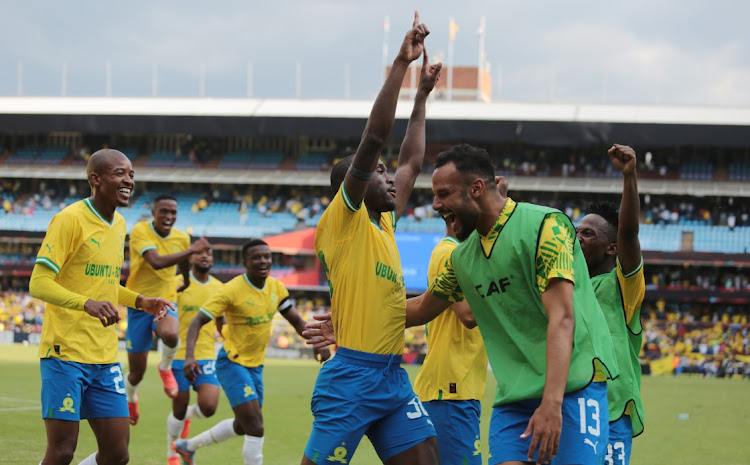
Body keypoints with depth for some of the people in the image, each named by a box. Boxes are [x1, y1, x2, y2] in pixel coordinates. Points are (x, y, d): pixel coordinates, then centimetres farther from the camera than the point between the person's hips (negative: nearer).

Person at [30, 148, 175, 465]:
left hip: (105, 357, 7)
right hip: (65, 352, -7)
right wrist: (88, 303, -32)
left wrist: (140, 302, 13)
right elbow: (39, 284, -18)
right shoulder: (69, 219, -11)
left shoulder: (119, 224, 14)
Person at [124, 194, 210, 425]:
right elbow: (156, 261, -29)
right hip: (139, 302, -2)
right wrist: (191, 250, -28)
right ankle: (131, 397, 39)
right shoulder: (140, 231, -15)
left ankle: (166, 367, -2)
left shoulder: (182, 238, 1)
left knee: (170, 334, -37)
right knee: (137, 372, 2)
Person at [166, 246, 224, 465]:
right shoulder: (177, 284, -5)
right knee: (179, 410, 5)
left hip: (207, 356, 3)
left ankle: (188, 415, 23)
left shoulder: (219, 288, 7)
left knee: (208, 407, -14)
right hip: (179, 356, -3)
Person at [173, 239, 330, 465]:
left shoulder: (276, 287, -2)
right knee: (255, 427, -17)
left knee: (243, 426, 21)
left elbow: (296, 321, 6)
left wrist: (316, 343, -13)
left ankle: (188, 446, 40)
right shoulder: (232, 290, -21)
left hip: (256, 365, 8)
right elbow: (198, 322, -22)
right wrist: (190, 356, -37)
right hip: (232, 363, -8)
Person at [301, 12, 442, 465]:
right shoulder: (343, 220, -5)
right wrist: (401, 62, -14)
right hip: (353, 375, -8)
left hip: (394, 376, 8)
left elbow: (412, 163, 29)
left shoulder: (383, 223, 16)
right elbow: (375, 138, -14)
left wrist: (422, 96, 30)